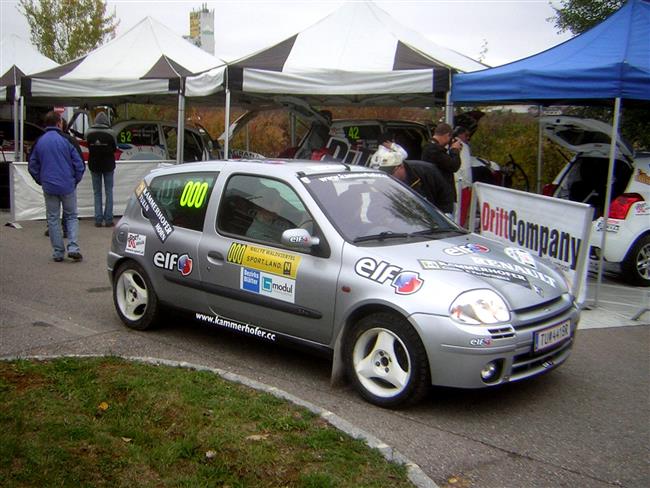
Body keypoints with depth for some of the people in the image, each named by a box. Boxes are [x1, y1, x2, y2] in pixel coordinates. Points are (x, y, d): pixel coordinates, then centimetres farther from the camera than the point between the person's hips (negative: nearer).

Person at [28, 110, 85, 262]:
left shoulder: (39, 142, 3)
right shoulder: (66, 140, -8)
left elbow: (32, 166, 9)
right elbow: (79, 163, -7)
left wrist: (41, 181, 17)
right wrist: (75, 180, 6)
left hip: (49, 187, 2)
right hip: (67, 186, -2)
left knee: (53, 219, 10)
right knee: (71, 216, 10)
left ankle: (58, 252, 10)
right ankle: (73, 247, -5)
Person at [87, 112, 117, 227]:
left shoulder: (89, 133, -8)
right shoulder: (109, 134, -14)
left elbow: (88, 148, 2)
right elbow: (114, 149, -4)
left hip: (94, 165, 2)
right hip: (108, 165, -2)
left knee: (97, 192, 10)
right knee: (108, 192, 6)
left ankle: (98, 219, 8)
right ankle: (108, 219, 3)